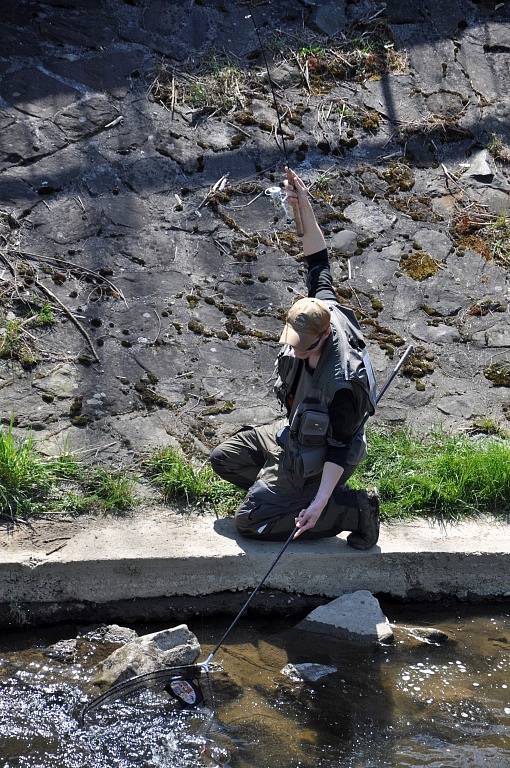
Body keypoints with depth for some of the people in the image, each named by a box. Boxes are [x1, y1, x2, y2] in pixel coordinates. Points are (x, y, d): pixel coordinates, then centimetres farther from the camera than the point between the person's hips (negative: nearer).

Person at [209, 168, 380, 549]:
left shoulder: (343, 382, -39)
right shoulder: (322, 310, -18)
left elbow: (340, 447, -30)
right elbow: (319, 264, -6)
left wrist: (319, 504, -32)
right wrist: (305, 207, -14)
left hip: (315, 457, -9)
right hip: (291, 431, 9)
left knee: (249, 521, -8)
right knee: (223, 458, 14)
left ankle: (355, 509, -4)